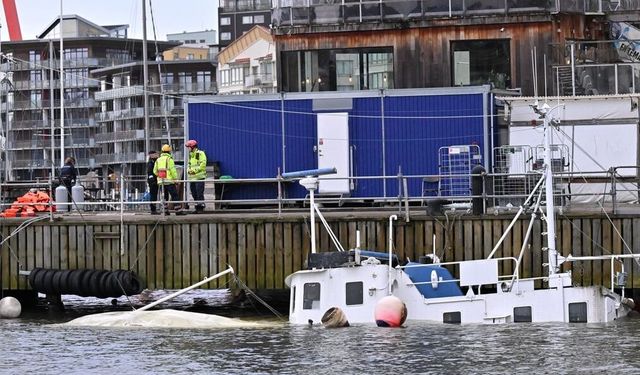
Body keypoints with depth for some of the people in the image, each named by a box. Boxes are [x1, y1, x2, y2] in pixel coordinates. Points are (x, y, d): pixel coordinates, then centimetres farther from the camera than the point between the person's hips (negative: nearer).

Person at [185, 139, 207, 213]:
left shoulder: (200, 153, -7)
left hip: (199, 177, -8)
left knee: (199, 193, -9)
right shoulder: (190, 154, 19)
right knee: (194, 193, 10)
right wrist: (188, 170, 3)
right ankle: (197, 207, 17)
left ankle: (201, 207, -5)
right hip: (192, 178, 8)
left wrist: (194, 170, -18)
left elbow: (203, 164, -16)